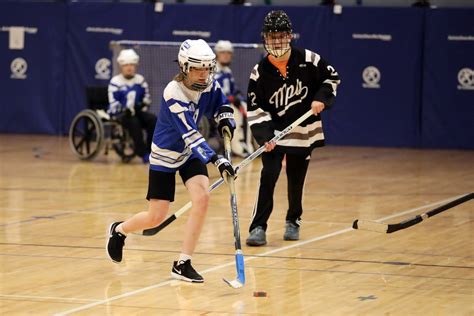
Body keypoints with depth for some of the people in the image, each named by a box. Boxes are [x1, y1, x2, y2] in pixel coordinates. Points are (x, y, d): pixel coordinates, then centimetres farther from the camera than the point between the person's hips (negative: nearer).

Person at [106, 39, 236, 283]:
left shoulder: (209, 84, -10)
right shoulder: (173, 94, -29)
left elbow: (221, 105, 12)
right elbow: (190, 135, -37)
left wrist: (225, 118, -12)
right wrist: (217, 160, -46)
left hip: (191, 152, 5)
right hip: (165, 155, -5)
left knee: (202, 198, -19)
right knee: (156, 217, -2)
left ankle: (182, 264, -10)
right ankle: (119, 230, 33)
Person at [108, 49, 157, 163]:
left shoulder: (140, 80, 9)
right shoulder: (115, 82, -6)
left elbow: (147, 98, 11)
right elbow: (113, 103, -11)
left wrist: (143, 105, -12)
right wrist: (125, 110, -27)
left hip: (137, 112, 5)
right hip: (120, 114, -5)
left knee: (152, 120, -22)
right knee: (134, 122, -35)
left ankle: (151, 150, -17)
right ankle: (143, 154, -32)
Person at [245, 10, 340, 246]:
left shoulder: (308, 60, -9)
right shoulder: (259, 72, -10)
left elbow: (331, 78, 5)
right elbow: (255, 109, -8)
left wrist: (322, 98, -11)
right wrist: (264, 136, -20)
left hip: (304, 131, 1)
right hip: (274, 131, -1)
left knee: (296, 179, 10)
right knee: (268, 176, -15)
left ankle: (293, 222, 32)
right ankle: (258, 227, -11)